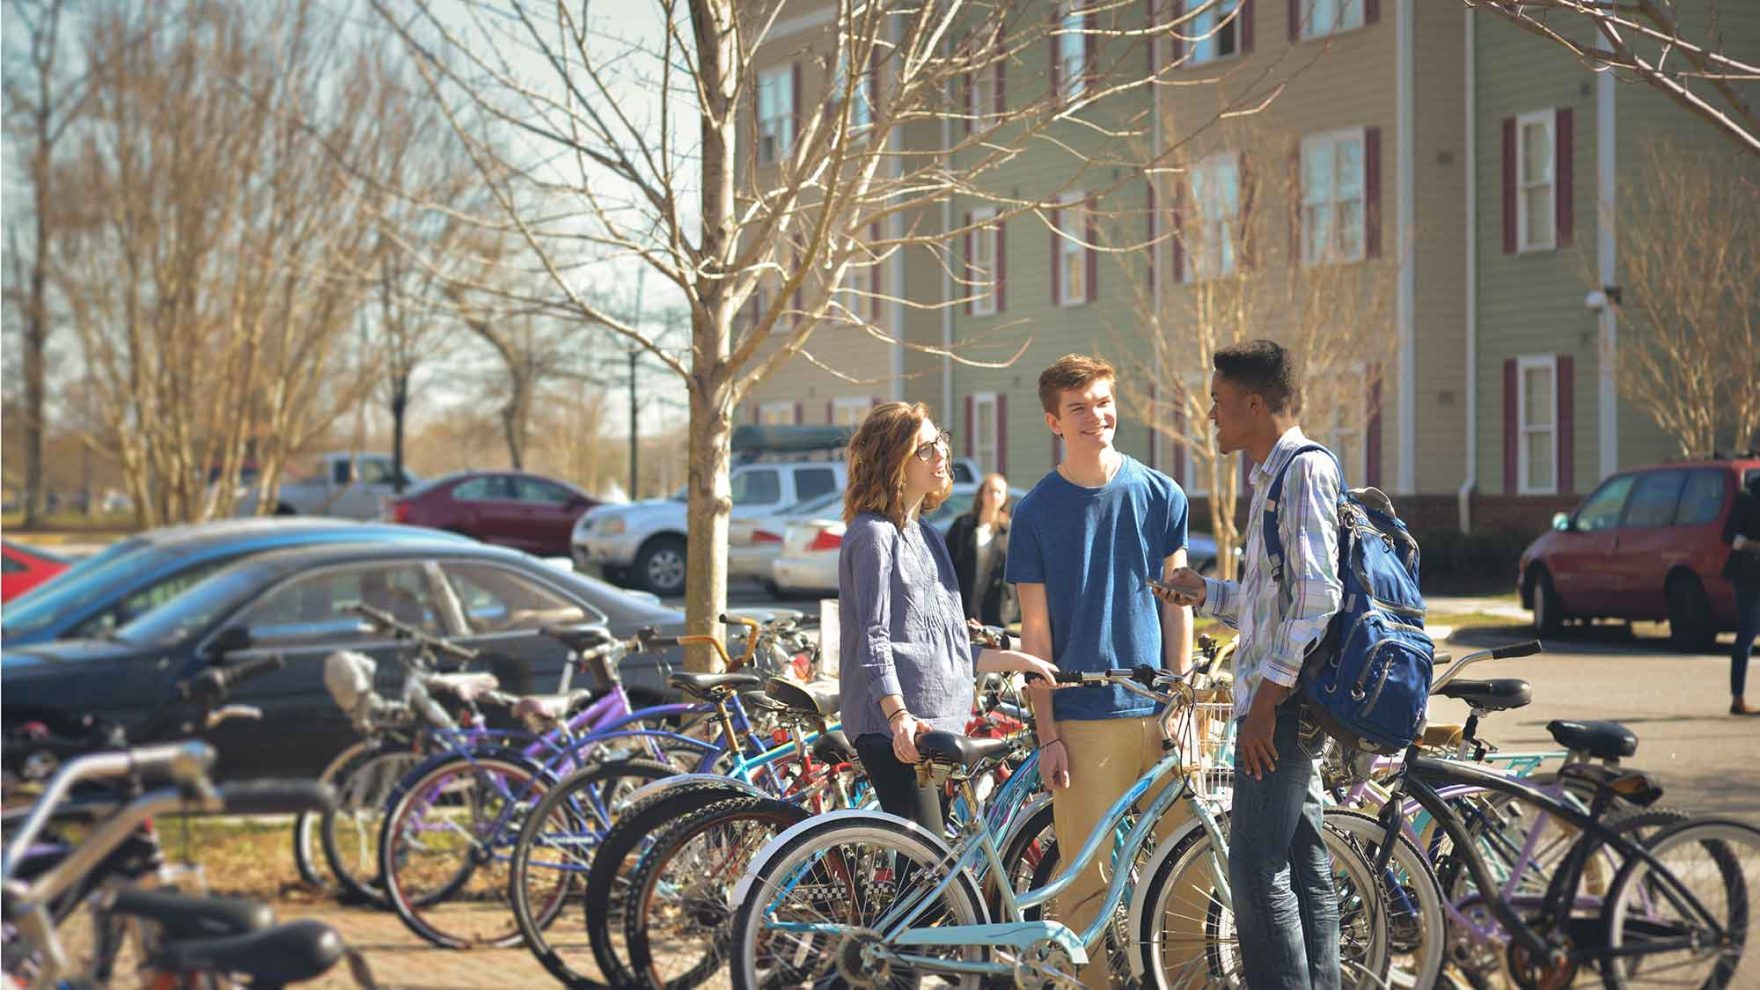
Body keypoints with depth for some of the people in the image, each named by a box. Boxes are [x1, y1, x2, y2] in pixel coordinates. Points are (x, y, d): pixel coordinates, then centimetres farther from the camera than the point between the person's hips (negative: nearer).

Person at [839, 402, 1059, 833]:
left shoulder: (926, 536, 21)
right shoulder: (874, 534, -7)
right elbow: (873, 640, -15)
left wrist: (1018, 660, 17)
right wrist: (899, 717, -27)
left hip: (937, 724, 9)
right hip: (894, 731, -9)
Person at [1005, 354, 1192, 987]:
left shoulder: (1161, 496, 7)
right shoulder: (1036, 512, 2)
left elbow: (1177, 604, 9)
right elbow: (1036, 632, 1)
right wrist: (1047, 733, -3)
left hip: (1159, 712, 2)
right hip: (1083, 718, -2)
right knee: (1088, 876, -2)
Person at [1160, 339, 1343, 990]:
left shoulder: (1306, 468, -12)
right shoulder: (1275, 476, 19)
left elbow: (1316, 595, -20)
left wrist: (1267, 697, -22)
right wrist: (1206, 592, 15)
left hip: (1280, 700, -10)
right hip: (1281, 703, 10)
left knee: (1257, 870, -11)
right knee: (1303, 867, 11)